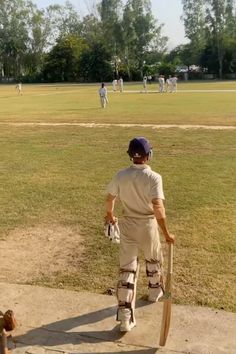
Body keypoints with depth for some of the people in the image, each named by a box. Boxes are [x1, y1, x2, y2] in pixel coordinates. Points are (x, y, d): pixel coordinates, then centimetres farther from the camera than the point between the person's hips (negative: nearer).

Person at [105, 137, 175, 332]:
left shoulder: (121, 175, -7)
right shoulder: (154, 177, -18)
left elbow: (110, 199, 4)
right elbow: (158, 208, -27)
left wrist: (110, 215, 24)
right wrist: (166, 233, -20)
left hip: (128, 225, 2)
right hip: (148, 225, -2)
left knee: (127, 268, 5)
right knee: (154, 260, 26)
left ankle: (125, 317, 3)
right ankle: (155, 292, 50)